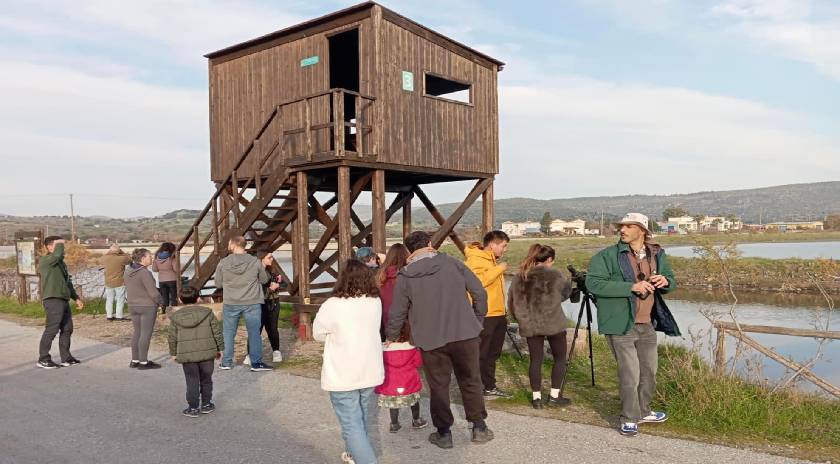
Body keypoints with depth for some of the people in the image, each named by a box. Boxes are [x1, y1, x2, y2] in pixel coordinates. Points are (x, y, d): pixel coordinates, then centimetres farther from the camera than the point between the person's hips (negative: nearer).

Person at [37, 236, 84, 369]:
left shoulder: (61, 263, 21)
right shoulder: (45, 260, -6)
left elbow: (68, 282, 26)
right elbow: (57, 255, -29)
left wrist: (76, 298, 21)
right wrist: (59, 243, -10)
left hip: (64, 300, 9)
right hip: (52, 300, -9)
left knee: (67, 329, 10)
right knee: (51, 330, -7)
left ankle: (66, 358, 18)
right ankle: (43, 359, 3)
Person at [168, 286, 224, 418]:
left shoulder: (176, 317, -2)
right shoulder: (207, 313, -3)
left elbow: (172, 338, 3)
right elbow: (217, 332, 0)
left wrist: (173, 353, 16)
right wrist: (220, 348, 11)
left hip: (187, 355, 0)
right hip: (207, 353, 1)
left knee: (192, 382, 7)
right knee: (206, 380, 15)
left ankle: (193, 408, 9)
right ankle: (206, 404, 22)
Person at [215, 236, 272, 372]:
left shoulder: (223, 263, -6)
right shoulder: (255, 261, -7)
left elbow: (218, 284, 3)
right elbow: (264, 280, 5)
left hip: (230, 303, 1)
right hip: (252, 303, -1)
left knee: (228, 332, 14)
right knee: (254, 332, 7)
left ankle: (226, 362, 22)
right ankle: (256, 362, 10)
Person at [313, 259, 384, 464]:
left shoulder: (332, 306, -18)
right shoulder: (376, 302, -3)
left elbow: (318, 334, -2)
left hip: (342, 376, -6)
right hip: (370, 372, 6)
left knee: (352, 425, 0)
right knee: (360, 417, 25)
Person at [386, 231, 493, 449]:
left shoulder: (405, 276, -3)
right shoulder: (453, 263, -2)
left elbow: (396, 313, 2)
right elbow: (480, 293, -2)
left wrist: (391, 337, 19)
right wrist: (477, 321, 12)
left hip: (430, 340, -1)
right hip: (465, 334, 1)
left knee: (438, 386, 14)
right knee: (471, 381, 15)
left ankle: (443, 432, 20)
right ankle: (479, 427, 24)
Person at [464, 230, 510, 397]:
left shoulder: (492, 259, 19)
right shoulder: (475, 259, -13)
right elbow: (479, 280, -31)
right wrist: (499, 269, -21)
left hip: (498, 315, 10)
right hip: (483, 316, -10)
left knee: (493, 354, 17)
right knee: (480, 354, -5)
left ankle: (490, 386, 28)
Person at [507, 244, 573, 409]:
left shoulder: (519, 278, 3)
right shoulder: (554, 276, -9)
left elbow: (511, 303, 9)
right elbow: (566, 292, 9)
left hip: (529, 326, 4)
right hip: (553, 324, -3)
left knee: (535, 360, 11)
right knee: (560, 358, 12)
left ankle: (536, 397, 15)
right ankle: (554, 396, 14)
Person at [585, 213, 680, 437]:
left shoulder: (657, 255, 6)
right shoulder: (608, 256, -11)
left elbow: (671, 281, 18)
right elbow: (593, 283, -21)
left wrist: (665, 282, -8)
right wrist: (631, 287, -26)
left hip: (647, 325, 6)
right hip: (621, 325, -6)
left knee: (649, 371, 19)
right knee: (630, 374, -4)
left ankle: (643, 411, 40)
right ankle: (629, 419, 16)